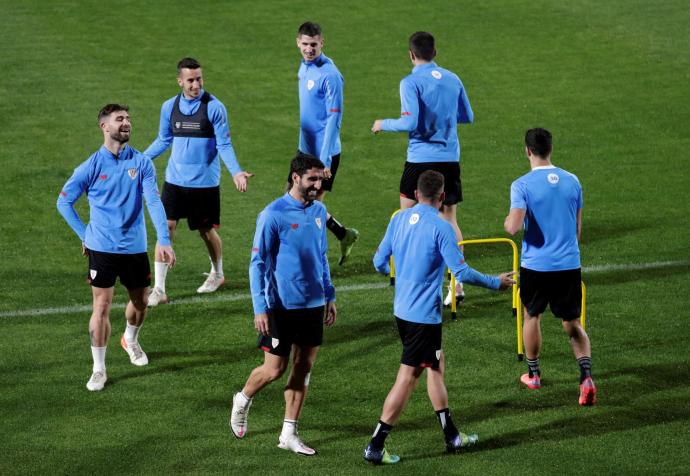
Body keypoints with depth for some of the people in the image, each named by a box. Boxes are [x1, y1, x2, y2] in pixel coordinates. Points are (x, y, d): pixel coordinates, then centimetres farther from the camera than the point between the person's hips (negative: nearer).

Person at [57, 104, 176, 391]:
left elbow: (154, 202, -9)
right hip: (102, 249, -3)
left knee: (140, 303, 16)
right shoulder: (92, 166, -5)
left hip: (135, 247, 3)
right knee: (102, 308, -7)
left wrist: (164, 240, -19)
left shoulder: (141, 163, -1)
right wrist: (85, 235, 1)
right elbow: (64, 201, 5)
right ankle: (99, 369, 3)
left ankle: (130, 340, 47)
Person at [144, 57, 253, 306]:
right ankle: (159, 289, -5)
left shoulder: (214, 107, -10)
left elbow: (224, 145, -8)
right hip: (174, 180, 3)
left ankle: (217, 274, 38)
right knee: (166, 227, -8)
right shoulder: (169, 107, 2)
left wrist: (235, 171, -22)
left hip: (205, 182, -3)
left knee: (207, 230, 10)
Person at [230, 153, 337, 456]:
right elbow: (257, 264, -10)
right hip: (281, 306, -6)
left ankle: (289, 434, 15)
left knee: (304, 368, 7)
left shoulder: (319, 212, 7)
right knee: (275, 369, -1)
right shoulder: (273, 215, -13)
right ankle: (242, 401, 29)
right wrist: (260, 308, -14)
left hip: (313, 305, 6)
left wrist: (329, 297, 17)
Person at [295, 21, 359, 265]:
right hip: (306, 148, 9)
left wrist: (325, 160, -23)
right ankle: (344, 235, 27)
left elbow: (334, 118, -21)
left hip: (323, 152, -9)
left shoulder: (329, 75, -19)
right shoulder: (304, 67, 7)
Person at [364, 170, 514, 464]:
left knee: (437, 366, 21)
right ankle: (375, 446, -3)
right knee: (407, 379, -3)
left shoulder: (399, 219, 3)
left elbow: (380, 263, 10)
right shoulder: (441, 227, -17)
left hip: (402, 310, 8)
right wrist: (496, 283, -3)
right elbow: (461, 273, -17)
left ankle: (451, 436, 30)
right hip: (424, 315, -8)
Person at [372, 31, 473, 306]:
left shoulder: (411, 83, -11)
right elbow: (468, 116, 15)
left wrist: (383, 125, -3)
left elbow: (409, 123, -20)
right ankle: (457, 283, 6)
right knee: (449, 219, 10)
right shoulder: (452, 79, 6)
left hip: (421, 158, -5)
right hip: (450, 159, 5)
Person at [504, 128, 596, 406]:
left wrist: (507, 222, 0)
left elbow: (513, 227, -24)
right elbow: (577, 228, 11)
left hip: (536, 265, -3)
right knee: (572, 325, 10)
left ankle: (533, 375, 33)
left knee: (532, 316, 21)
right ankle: (586, 376, -10)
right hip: (569, 264, 3)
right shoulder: (572, 181, 2)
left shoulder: (522, 185, -12)